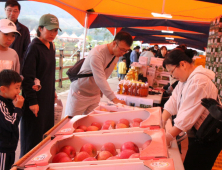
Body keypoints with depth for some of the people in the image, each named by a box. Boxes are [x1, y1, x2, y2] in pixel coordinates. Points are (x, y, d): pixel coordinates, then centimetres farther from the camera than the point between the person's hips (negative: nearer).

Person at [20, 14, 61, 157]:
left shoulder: (51, 46, 10)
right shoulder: (34, 48, -16)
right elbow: (27, 77, -19)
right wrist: (32, 101, -20)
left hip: (48, 97, 8)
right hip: (36, 100, -8)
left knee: (47, 133, 14)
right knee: (33, 139, 1)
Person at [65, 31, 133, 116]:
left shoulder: (117, 53, -1)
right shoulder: (97, 54, -28)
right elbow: (100, 79, -36)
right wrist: (114, 99, -41)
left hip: (95, 95, 7)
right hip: (79, 93, -7)